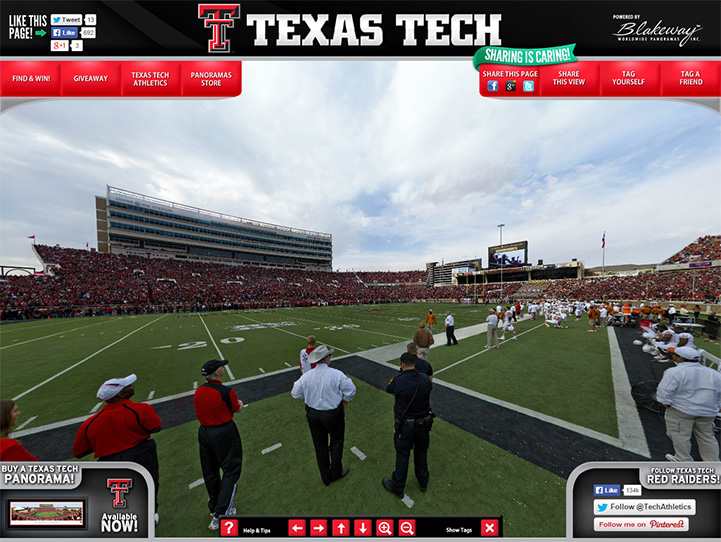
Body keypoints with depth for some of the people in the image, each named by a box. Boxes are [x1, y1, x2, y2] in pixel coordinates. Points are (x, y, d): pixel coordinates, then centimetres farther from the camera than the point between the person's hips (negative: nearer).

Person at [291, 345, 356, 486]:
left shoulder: (306, 376, -14)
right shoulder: (336, 374, -24)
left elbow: (295, 394, -2)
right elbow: (351, 389, -19)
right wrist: (345, 400, 1)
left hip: (313, 414, 3)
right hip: (333, 414, -3)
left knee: (320, 445, 22)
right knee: (336, 442, 24)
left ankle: (326, 477, 41)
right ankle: (336, 472, 39)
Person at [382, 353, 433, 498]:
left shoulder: (398, 381, -27)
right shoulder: (425, 379, -16)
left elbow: (388, 389, -5)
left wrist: (399, 374, 0)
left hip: (405, 426, -3)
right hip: (424, 423, 4)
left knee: (402, 455, 17)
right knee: (421, 452, 26)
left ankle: (397, 487, 36)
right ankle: (423, 482, 47)